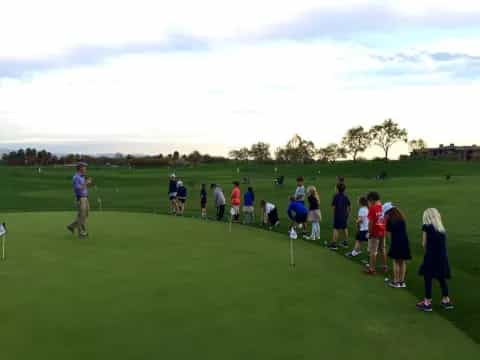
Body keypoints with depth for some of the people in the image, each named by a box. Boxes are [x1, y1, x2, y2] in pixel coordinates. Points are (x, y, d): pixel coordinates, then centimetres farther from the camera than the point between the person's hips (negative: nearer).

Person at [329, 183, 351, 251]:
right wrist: (347, 213, 22)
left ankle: (334, 244, -4)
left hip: (337, 215, -6)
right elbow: (350, 207, 10)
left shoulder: (336, 196, -13)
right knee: (345, 228, 16)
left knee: (336, 229, -4)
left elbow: (333, 206, -13)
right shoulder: (345, 197, 4)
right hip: (344, 215, 6)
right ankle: (345, 242, 26)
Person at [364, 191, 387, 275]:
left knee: (373, 252, 2)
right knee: (383, 250, 18)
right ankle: (385, 267, 26)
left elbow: (371, 222, -18)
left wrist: (369, 232, -9)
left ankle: (372, 269, 8)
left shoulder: (372, 208, -17)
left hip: (374, 233, -7)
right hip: (382, 232, 7)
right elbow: (385, 219, 9)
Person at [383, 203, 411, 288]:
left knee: (396, 262, 3)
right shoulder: (401, 216, 13)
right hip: (404, 240, 5)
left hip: (396, 241, -5)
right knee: (402, 262, 11)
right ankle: (402, 281, 17)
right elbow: (404, 228, 14)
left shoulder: (389, 218, -4)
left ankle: (396, 282, 6)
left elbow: (388, 231, -3)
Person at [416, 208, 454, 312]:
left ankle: (427, 303, 9)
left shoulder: (427, 227, -6)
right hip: (442, 257, 6)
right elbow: (442, 244, 4)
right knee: (442, 279, 17)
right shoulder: (442, 228, 10)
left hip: (431, 257, -6)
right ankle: (446, 301, 26)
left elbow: (424, 244, -3)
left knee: (428, 279, 4)